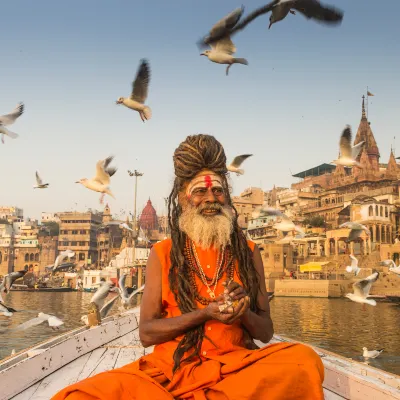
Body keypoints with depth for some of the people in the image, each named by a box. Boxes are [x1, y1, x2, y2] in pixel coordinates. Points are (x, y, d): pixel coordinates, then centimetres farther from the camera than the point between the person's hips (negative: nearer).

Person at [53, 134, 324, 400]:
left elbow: (266, 332, 10)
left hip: (237, 366, 2)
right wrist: (205, 314, -14)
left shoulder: (248, 252, 9)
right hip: (173, 368, -1)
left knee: (303, 360, -31)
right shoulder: (162, 254, 6)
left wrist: (244, 314, -13)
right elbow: (146, 333, 0)